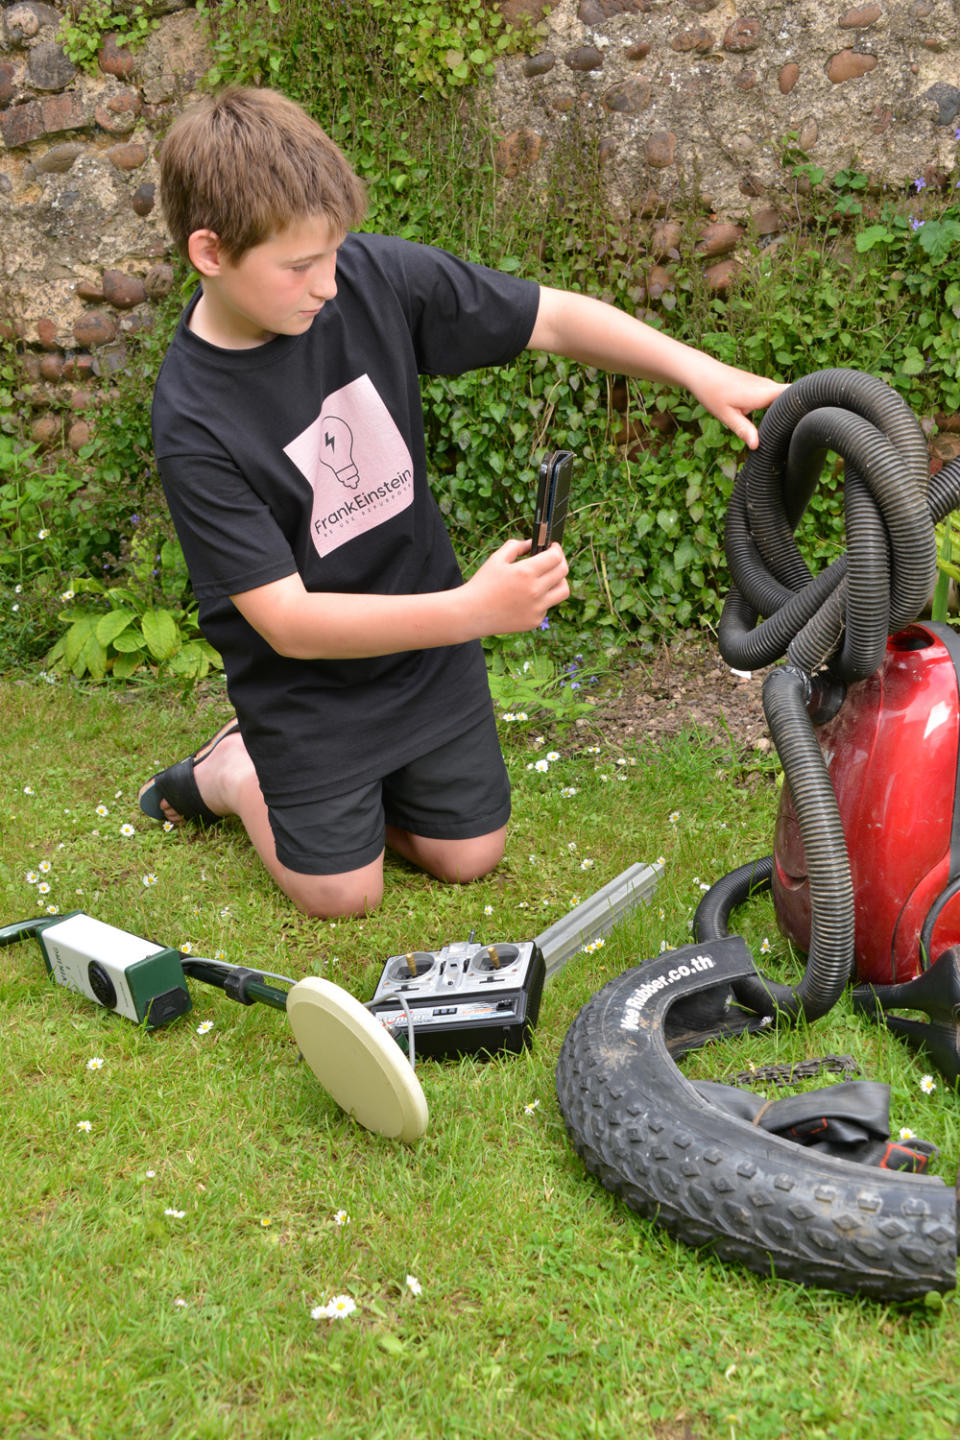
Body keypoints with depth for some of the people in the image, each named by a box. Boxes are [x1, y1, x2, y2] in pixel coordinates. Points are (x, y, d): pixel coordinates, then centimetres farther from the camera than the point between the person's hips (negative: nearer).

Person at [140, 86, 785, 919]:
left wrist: (699, 371, -22)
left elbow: (553, 318, -9)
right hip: (304, 673, -4)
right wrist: (471, 611, -37)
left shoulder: (374, 276, -17)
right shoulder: (193, 426, -28)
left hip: (426, 637, 4)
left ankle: (328, 771, 34)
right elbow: (287, 621, -29)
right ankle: (234, 772, 31)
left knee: (468, 857, 11)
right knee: (343, 893, 5)